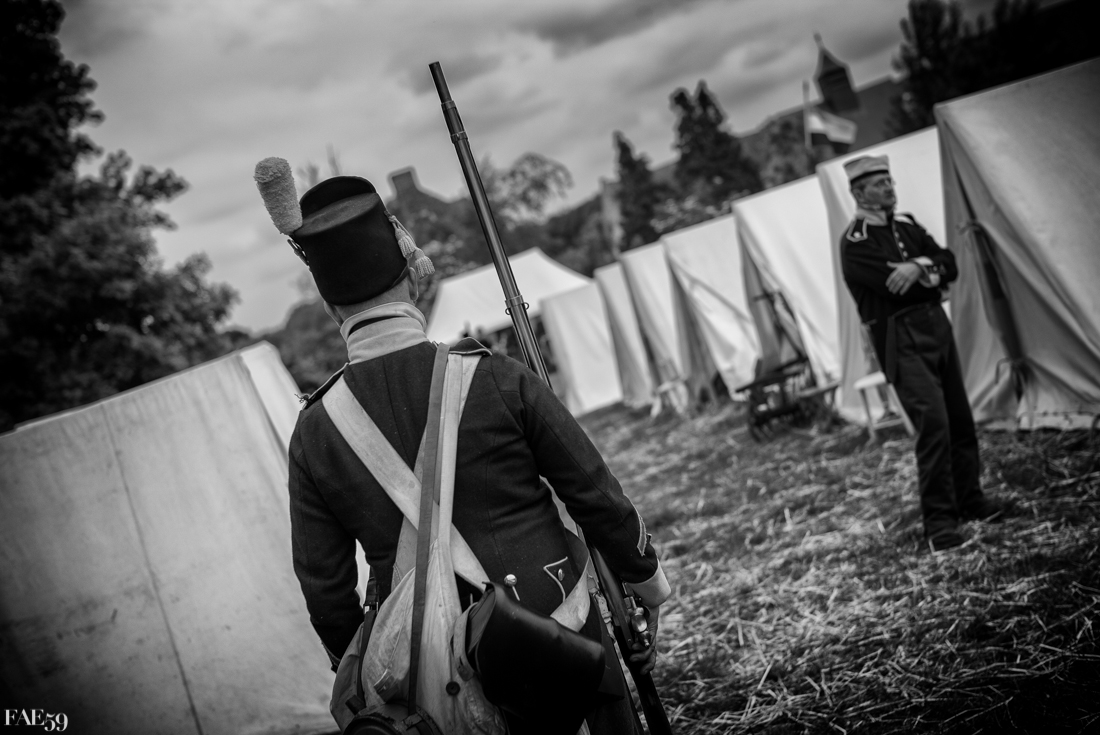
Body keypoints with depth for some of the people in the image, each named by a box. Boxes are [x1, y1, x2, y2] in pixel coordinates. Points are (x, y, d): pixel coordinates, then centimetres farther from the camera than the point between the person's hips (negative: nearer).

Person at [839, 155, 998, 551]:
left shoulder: (906, 225, 15)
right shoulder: (854, 242, -8)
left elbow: (949, 264, 7)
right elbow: (896, 286, -19)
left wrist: (919, 268, -13)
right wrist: (930, 270, -2)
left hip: (937, 326, 8)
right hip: (900, 340, -8)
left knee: (960, 418, 11)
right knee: (933, 422, -16)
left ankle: (969, 500, 27)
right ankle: (939, 522, -10)